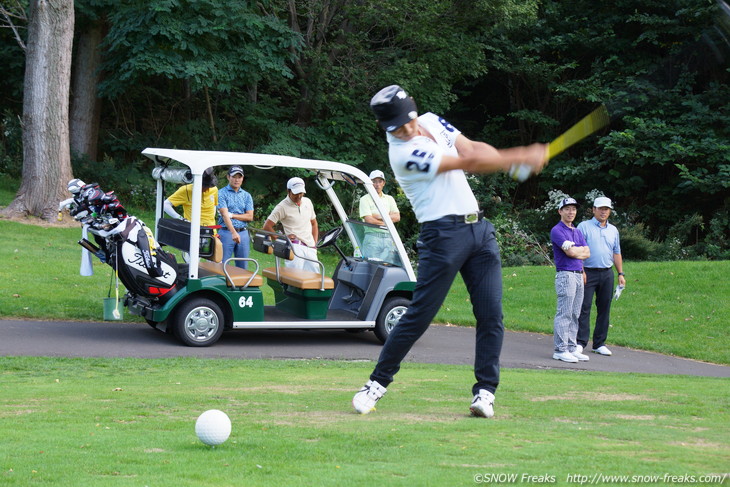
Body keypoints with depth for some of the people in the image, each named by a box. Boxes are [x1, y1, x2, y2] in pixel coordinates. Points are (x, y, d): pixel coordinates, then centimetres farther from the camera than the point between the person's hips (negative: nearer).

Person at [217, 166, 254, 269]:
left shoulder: (247, 196, 12)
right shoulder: (222, 194, -2)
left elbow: (250, 217, 4)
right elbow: (224, 214, -14)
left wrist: (232, 215, -9)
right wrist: (233, 233, -27)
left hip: (243, 233, 4)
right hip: (227, 232, -4)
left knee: (243, 267, 6)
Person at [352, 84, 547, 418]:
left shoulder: (431, 121, 10)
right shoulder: (403, 152, -16)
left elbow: (471, 149, 5)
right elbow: (468, 163, -17)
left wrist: (501, 158, -18)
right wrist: (523, 157, -15)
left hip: (479, 229, 7)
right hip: (443, 235, -7)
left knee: (491, 315, -2)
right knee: (418, 316, -6)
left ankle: (485, 390, 3)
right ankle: (378, 383, 7)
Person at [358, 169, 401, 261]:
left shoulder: (389, 199, 18)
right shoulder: (365, 199, 4)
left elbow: (397, 217, 5)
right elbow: (369, 220, -8)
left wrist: (379, 216, -5)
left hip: (388, 238, 4)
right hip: (372, 237, -4)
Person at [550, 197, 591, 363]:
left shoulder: (577, 232, 19)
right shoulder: (557, 231, -6)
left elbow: (587, 253, 10)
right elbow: (570, 252, -17)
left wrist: (575, 251, -6)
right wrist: (581, 249, 1)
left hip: (579, 275, 8)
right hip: (565, 275, -8)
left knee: (574, 315, 9)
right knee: (564, 314, -9)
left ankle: (571, 348, 12)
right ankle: (560, 350, -7)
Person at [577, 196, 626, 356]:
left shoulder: (613, 230, 17)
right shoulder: (584, 226, 1)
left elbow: (616, 253, 20)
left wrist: (621, 273, 13)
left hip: (607, 274, 5)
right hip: (588, 272, -5)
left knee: (604, 309, 5)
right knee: (584, 307, -7)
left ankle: (600, 344, 12)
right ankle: (580, 342, -4)